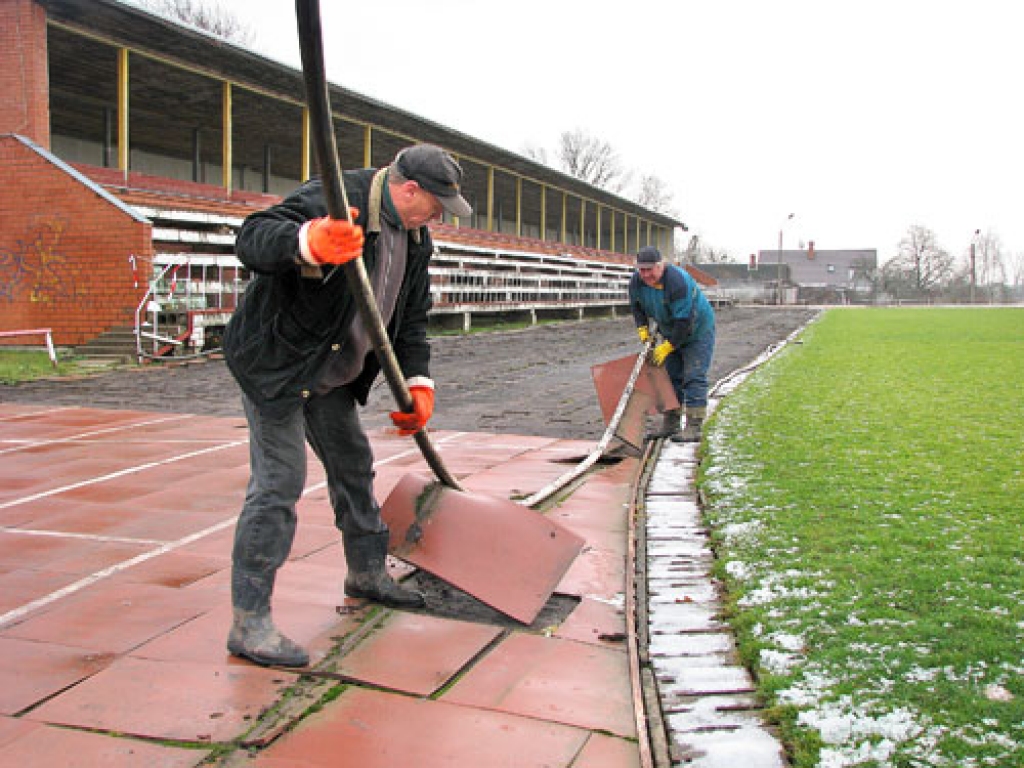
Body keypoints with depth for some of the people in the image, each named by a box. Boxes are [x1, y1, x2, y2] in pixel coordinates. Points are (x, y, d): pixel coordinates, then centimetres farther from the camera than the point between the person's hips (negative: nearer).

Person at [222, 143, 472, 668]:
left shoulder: (413, 237, 4)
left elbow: (412, 314, 11)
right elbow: (252, 239, -35)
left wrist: (418, 381, 0)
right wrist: (308, 243, -55)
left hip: (331, 373, 9)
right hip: (274, 363, -9)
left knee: (353, 466, 18)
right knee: (278, 482, -12)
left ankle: (366, 574, 39)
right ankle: (248, 623, -5)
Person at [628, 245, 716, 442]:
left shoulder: (678, 281, -34)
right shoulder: (636, 282, -12)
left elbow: (684, 320, -32)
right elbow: (637, 307, 9)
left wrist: (668, 346, -27)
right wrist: (642, 328, -7)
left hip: (698, 331, -7)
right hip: (671, 332, 7)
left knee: (693, 377, -13)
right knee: (671, 376, 8)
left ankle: (694, 428, -14)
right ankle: (670, 424, 14)